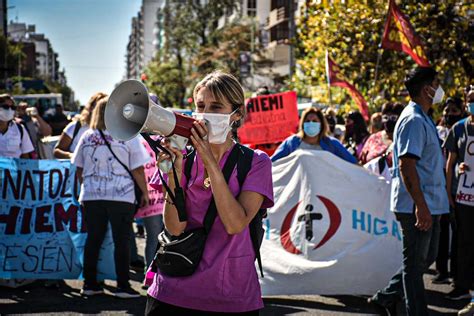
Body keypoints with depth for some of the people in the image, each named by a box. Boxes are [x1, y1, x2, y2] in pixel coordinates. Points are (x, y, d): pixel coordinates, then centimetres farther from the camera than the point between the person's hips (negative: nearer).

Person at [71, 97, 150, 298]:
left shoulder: (87, 137, 4)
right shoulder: (129, 137, -6)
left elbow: (79, 170, 10)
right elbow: (137, 170, -7)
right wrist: (145, 193, 4)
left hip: (91, 196, 4)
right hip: (121, 196, -3)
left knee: (93, 239, 11)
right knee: (121, 240, 3)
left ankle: (89, 284, 15)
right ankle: (122, 286, 3)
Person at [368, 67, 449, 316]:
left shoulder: (422, 119, 17)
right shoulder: (414, 120, -16)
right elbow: (406, 166, -23)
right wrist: (421, 205, -25)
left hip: (429, 205, 10)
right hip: (418, 206, -10)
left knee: (426, 257, 18)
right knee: (415, 263, -1)